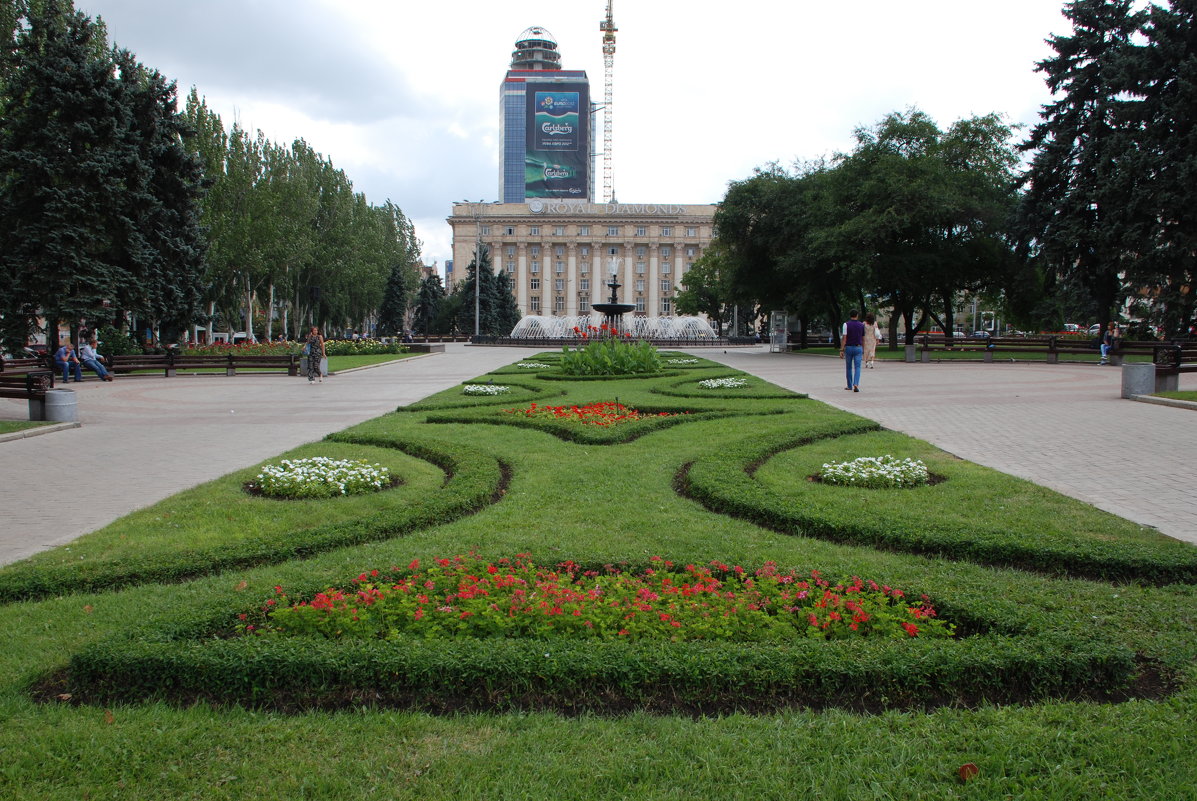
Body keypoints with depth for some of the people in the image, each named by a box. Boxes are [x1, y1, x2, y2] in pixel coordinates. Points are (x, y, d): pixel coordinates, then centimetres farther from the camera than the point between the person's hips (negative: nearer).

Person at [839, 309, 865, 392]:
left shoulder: (846, 325, -7)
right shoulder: (861, 325, 3)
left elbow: (844, 338, -13)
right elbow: (863, 339, 9)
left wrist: (841, 350, -12)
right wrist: (863, 350, 20)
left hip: (848, 348, -1)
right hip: (858, 348, 1)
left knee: (848, 367, 13)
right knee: (857, 367, -2)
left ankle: (849, 386, 20)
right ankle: (856, 384, -22)